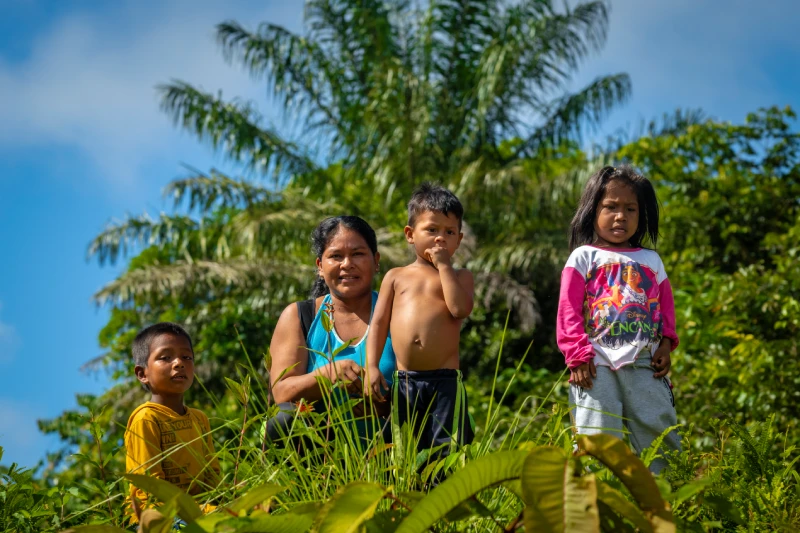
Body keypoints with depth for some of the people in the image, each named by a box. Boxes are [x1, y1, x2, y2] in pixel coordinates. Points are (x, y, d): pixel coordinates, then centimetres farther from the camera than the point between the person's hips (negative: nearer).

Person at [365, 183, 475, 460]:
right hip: (404, 381, 2)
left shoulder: (460, 277, 11)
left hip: (445, 381, -2)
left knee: (447, 451, -6)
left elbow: (460, 309, -10)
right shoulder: (396, 277, 15)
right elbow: (379, 324, 10)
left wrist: (444, 265, -3)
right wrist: (371, 367, -2)